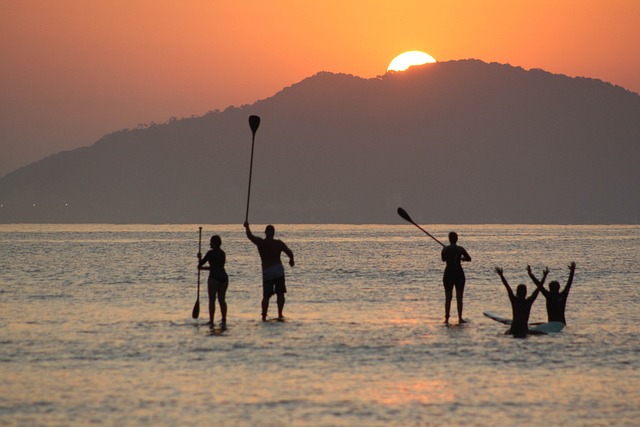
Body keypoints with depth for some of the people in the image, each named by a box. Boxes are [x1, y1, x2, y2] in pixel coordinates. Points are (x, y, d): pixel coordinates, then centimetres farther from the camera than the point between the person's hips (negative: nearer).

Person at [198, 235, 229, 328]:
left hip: (214, 278, -7)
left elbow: (200, 264, -6)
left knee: (212, 300, -2)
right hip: (224, 277, 7)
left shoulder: (211, 253, -9)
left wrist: (199, 258, 15)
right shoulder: (222, 253, 15)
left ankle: (211, 321, -4)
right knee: (222, 300, 11)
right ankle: (224, 320, 9)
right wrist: (203, 268, 27)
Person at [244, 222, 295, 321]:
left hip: (266, 271, 1)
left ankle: (264, 316, 0)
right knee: (280, 294, 4)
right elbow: (289, 253, -6)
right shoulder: (278, 243, -3)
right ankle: (280, 315, -2)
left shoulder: (260, 242, -1)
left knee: (266, 296, 6)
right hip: (278, 270, -1)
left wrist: (247, 227, 30)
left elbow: (250, 236, 11)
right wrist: (291, 260, 15)